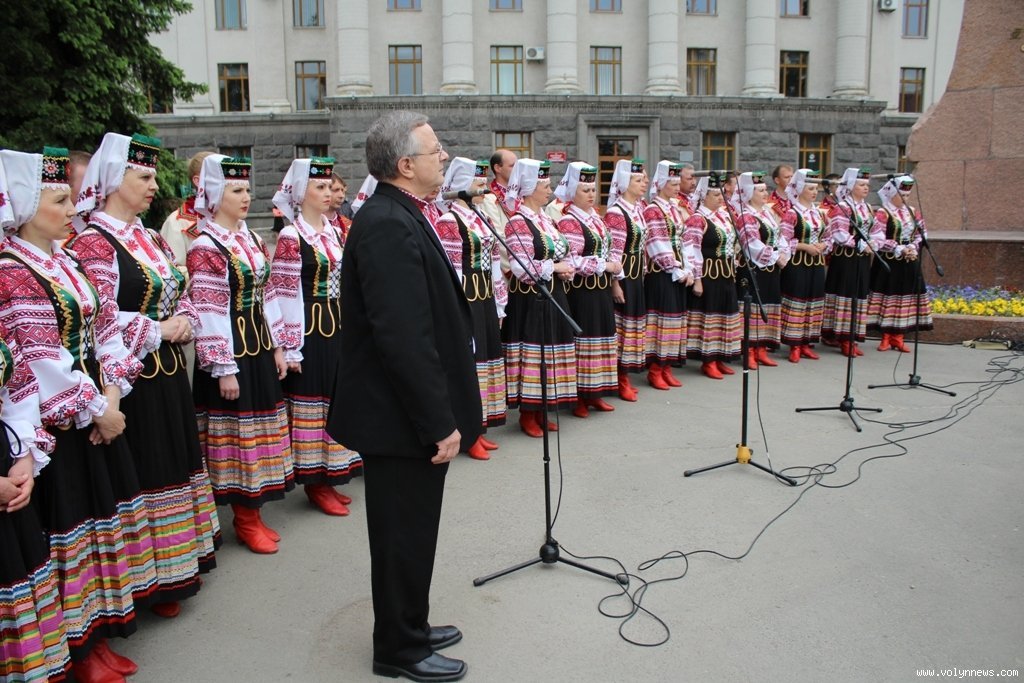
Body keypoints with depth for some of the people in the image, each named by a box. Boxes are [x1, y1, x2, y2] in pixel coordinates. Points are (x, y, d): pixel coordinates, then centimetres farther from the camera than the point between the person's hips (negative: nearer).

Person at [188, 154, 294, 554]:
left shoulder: (251, 240, 10)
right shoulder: (205, 247, -14)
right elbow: (208, 313, -17)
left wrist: (276, 347, 12)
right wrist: (224, 369, -18)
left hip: (260, 346, 8)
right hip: (229, 353, -8)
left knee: (259, 427, 14)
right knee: (237, 428, 3)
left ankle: (253, 511, 29)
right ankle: (245, 520, 17)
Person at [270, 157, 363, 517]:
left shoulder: (332, 232, 11)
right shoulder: (291, 236, -11)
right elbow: (284, 296, -13)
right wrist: (290, 348, -15)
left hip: (337, 327, 8)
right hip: (309, 330, -8)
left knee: (334, 401, 13)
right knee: (310, 403, 2)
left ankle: (328, 479, 25)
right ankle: (313, 482, 14)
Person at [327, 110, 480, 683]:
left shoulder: (399, 216, 10)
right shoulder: (389, 225, -22)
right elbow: (404, 337, -28)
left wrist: (443, 414, 19)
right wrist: (440, 423, -23)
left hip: (414, 411, 10)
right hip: (402, 418, -10)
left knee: (412, 529, 22)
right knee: (405, 535, 7)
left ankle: (410, 626, 40)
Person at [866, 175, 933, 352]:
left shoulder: (913, 212, 11)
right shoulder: (882, 213, -8)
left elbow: (921, 234, 10)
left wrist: (913, 248, -9)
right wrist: (900, 249, -17)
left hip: (909, 263, 6)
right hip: (888, 262, -6)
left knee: (905, 297, 6)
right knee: (887, 296, -1)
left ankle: (898, 338, 14)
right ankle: (886, 337, 8)